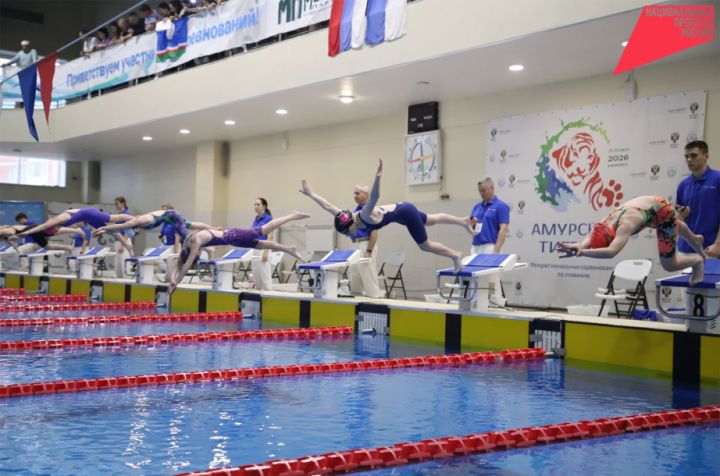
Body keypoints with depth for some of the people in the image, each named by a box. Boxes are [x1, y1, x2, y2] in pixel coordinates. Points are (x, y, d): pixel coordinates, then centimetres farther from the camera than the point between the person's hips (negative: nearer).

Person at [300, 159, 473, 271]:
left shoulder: (366, 216, -35)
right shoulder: (345, 217, -15)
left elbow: (374, 197, -51)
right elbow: (328, 205, -11)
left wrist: (377, 177, -65)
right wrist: (310, 194, -15)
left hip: (405, 212, -8)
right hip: (400, 211, 8)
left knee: (425, 246, 6)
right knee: (431, 220, 26)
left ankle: (455, 255, 24)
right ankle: (464, 221, 43)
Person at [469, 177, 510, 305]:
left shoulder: (501, 206, -6)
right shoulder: (477, 206, 15)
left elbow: (503, 229, -13)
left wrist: (496, 250, -20)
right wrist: (472, 223, -7)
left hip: (490, 247, -7)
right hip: (475, 247, 7)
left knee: (492, 279, -8)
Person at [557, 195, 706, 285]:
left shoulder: (625, 225, -45)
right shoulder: (604, 224, -25)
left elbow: (611, 252, -57)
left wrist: (582, 252, -60)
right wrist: (580, 245, -51)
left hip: (664, 211, -7)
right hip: (650, 205, 7)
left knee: (669, 264, -2)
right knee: (674, 226, 39)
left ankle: (697, 260, 29)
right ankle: (695, 240, 71)